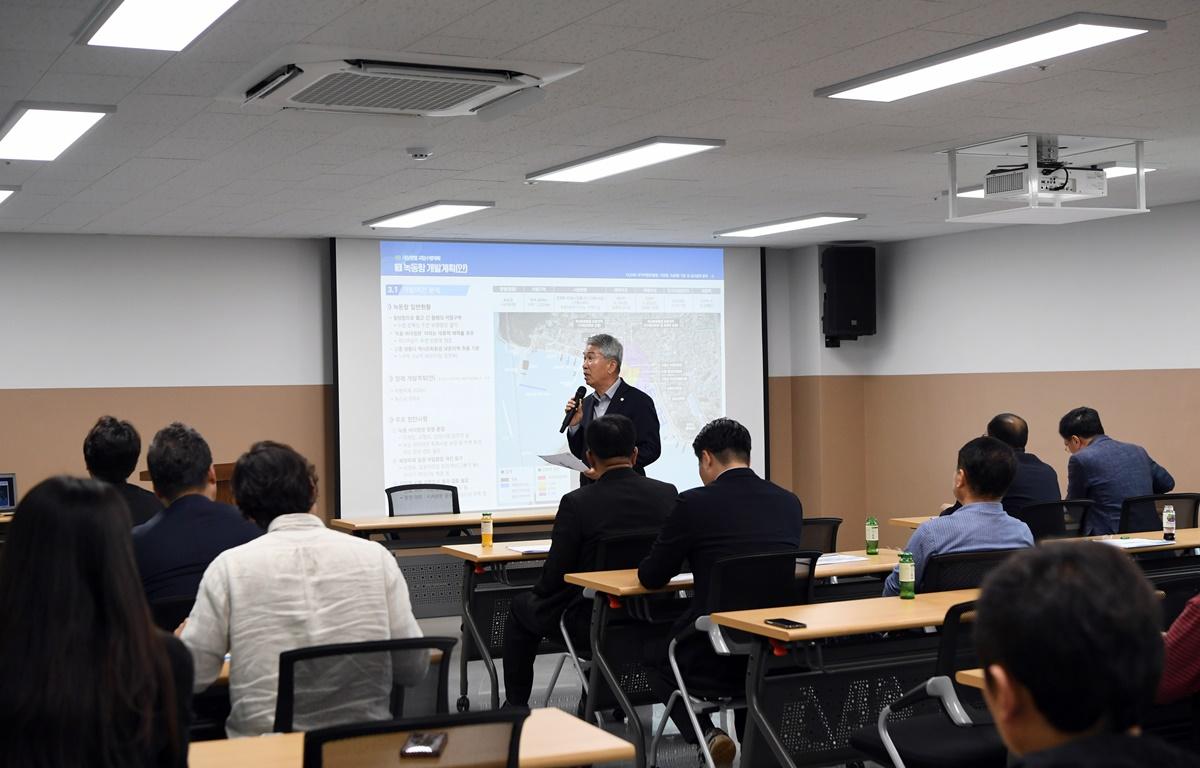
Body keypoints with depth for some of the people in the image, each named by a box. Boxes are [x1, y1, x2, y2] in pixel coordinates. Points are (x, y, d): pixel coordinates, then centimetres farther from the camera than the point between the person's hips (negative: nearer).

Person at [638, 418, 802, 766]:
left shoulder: (694, 503, -9)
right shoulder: (789, 502, 6)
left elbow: (650, 577, 1)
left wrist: (686, 555, 23)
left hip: (718, 660, -4)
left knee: (655, 659, 27)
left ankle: (707, 734, 5)